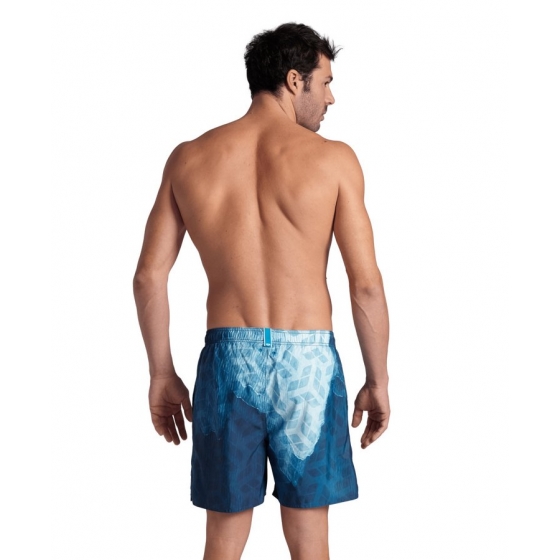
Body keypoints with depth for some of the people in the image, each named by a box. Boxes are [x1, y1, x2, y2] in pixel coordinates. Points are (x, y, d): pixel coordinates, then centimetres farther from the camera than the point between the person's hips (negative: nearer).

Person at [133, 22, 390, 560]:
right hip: (307, 361, -2)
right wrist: (378, 381, 5)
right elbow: (366, 285, -7)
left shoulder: (189, 158, 3)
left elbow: (149, 277, 3)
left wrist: (162, 373, 12)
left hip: (228, 360, 2)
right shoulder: (333, 158, -5)